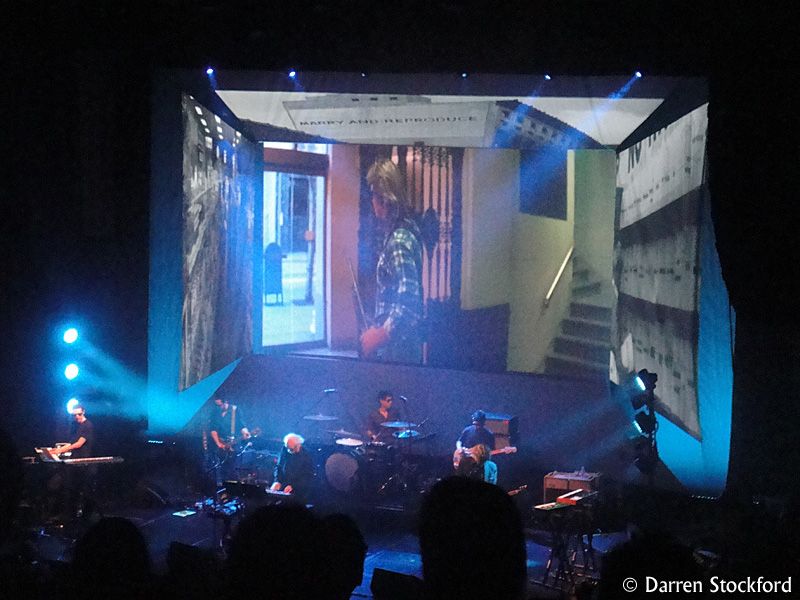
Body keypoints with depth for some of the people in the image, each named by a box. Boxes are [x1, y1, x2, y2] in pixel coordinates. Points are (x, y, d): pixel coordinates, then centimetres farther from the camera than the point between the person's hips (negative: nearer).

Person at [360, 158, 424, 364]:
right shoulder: (406, 230, 10)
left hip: (397, 351, -9)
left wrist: (379, 336, -21)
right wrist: (379, 330, 20)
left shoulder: (399, 241, -20)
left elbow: (408, 304, -27)